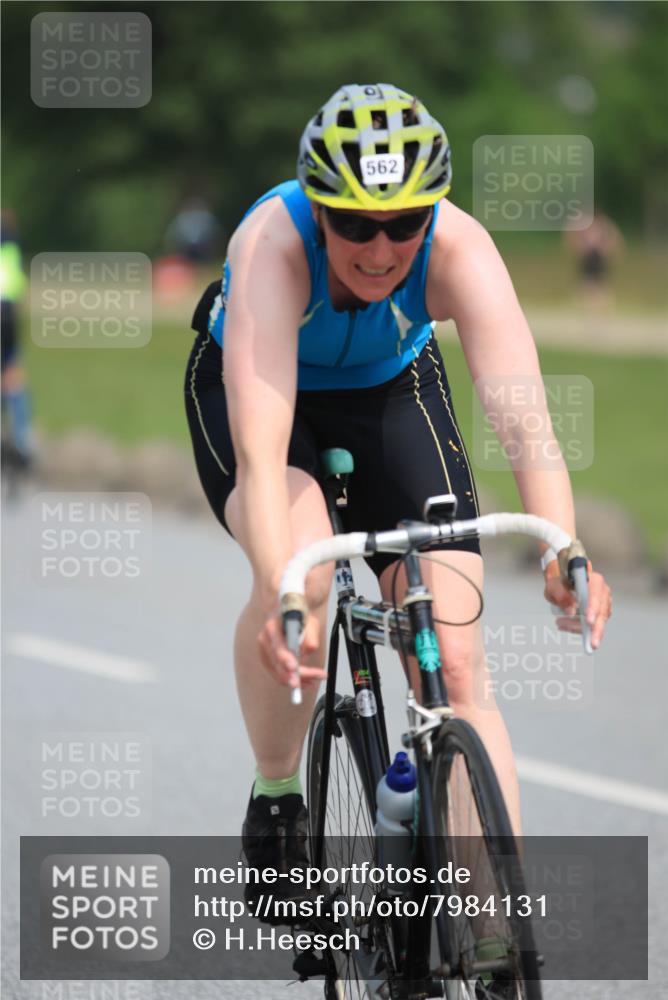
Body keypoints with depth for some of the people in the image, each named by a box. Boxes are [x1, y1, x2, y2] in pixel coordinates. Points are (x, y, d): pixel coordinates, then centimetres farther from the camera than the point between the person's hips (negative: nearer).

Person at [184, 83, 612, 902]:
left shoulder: (458, 250, -33)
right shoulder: (274, 246, -38)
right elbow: (261, 446, -49)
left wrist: (563, 551, -63)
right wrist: (281, 592, -63)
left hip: (392, 391, 2)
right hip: (249, 384, -2)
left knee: (456, 665, -11)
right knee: (302, 573, -33)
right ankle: (275, 797, -8)